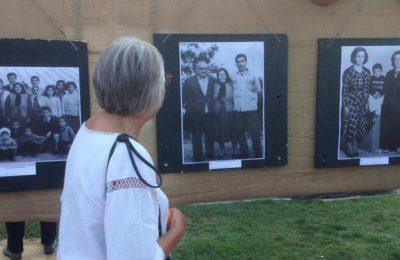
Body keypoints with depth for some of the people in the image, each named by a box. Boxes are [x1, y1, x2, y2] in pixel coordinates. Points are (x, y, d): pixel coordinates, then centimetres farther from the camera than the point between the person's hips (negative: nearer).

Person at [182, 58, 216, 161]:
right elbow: (184, 97, -2)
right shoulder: (189, 81, -5)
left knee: (210, 137, 11)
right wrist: (185, 109, -9)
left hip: (209, 114, 2)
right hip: (195, 115, -2)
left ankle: (210, 157, 25)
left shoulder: (213, 80, 2)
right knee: (196, 138, 9)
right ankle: (198, 158, 19)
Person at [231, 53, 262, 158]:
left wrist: (256, 89, -14)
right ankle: (244, 154, 23)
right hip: (237, 109, 2)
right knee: (239, 133, 10)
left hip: (251, 108, -2)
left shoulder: (253, 75, 4)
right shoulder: (233, 77, 7)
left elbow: (259, 91, 4)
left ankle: (258, 155, 7)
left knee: (255, 133, -4)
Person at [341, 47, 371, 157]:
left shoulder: (367, 72, 3)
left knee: (360, 126, 9)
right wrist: (345, 106, -12)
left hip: (362, 102, 5)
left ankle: (354, 147, 22)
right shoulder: (348, 71, -11)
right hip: (351, 102, -5)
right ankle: (349, 148, 14)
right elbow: (344, 90, -10)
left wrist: (367, 103, 9)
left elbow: (367, 89, 10)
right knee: (351, 125, -1)